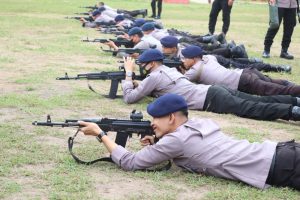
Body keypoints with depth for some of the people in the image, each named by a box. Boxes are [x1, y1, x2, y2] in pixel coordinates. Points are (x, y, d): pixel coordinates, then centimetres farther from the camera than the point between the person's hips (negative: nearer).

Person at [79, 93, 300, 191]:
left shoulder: (176, 139, -6)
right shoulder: (199, 123, 19)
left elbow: (130, 162, 0)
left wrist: (101, 133, 9)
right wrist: (156, 143, 22)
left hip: (278, 167, -8)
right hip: (279, 151, 8)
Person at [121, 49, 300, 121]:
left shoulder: (154, 76, 0)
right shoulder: (168, 69, 26)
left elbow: (129, 98, 2)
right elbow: (153, 90, 42)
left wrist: (128, 74, 11)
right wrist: (137, 85, 27)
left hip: (211, 100, -9)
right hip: (213, 91, 9)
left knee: (253, 109, -21)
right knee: (260, 101, 4)